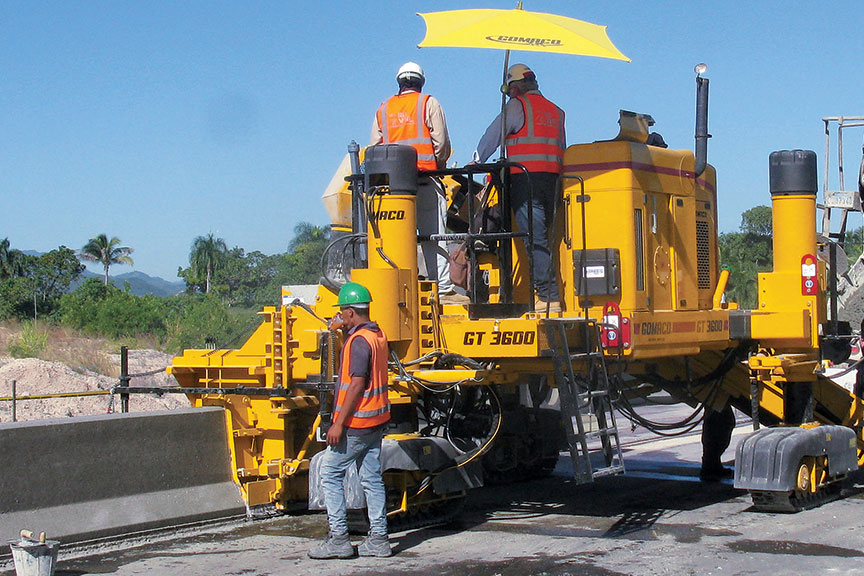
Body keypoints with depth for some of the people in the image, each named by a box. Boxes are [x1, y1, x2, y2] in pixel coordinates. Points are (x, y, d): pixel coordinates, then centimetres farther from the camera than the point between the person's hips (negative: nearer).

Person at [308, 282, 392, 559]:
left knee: (330, 474, -1)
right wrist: (345, 331, 26)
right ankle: (378, 539, 12)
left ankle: (338, 539, -1)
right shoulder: (378, 335, 12)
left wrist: (339, 423, -21)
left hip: (356, 422, -9)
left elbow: (357, 383, -22)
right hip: (376, 421, 9)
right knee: (372, 478, 10)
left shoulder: (359, 340, -17)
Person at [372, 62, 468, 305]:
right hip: (426, 180, -3)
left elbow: (374, 148, 10)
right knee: (433, 237, -5)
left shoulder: (383, 110, 16)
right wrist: (440, 165, 12)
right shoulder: (428, 103, 5)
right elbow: (441, 141, -3)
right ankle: (443, 289, -8)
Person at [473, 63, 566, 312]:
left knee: (535, 238, -9)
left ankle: (548, 296, -13)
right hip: (552, 178, 7)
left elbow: (494, 133, 3)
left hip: (525, 177, -7)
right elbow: (561, 148, 21)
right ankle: (554, 294, 5)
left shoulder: (518, 105, 2)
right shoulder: (555, 111, 23)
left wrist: (477, 161, 14)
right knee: (543, 236, 9)